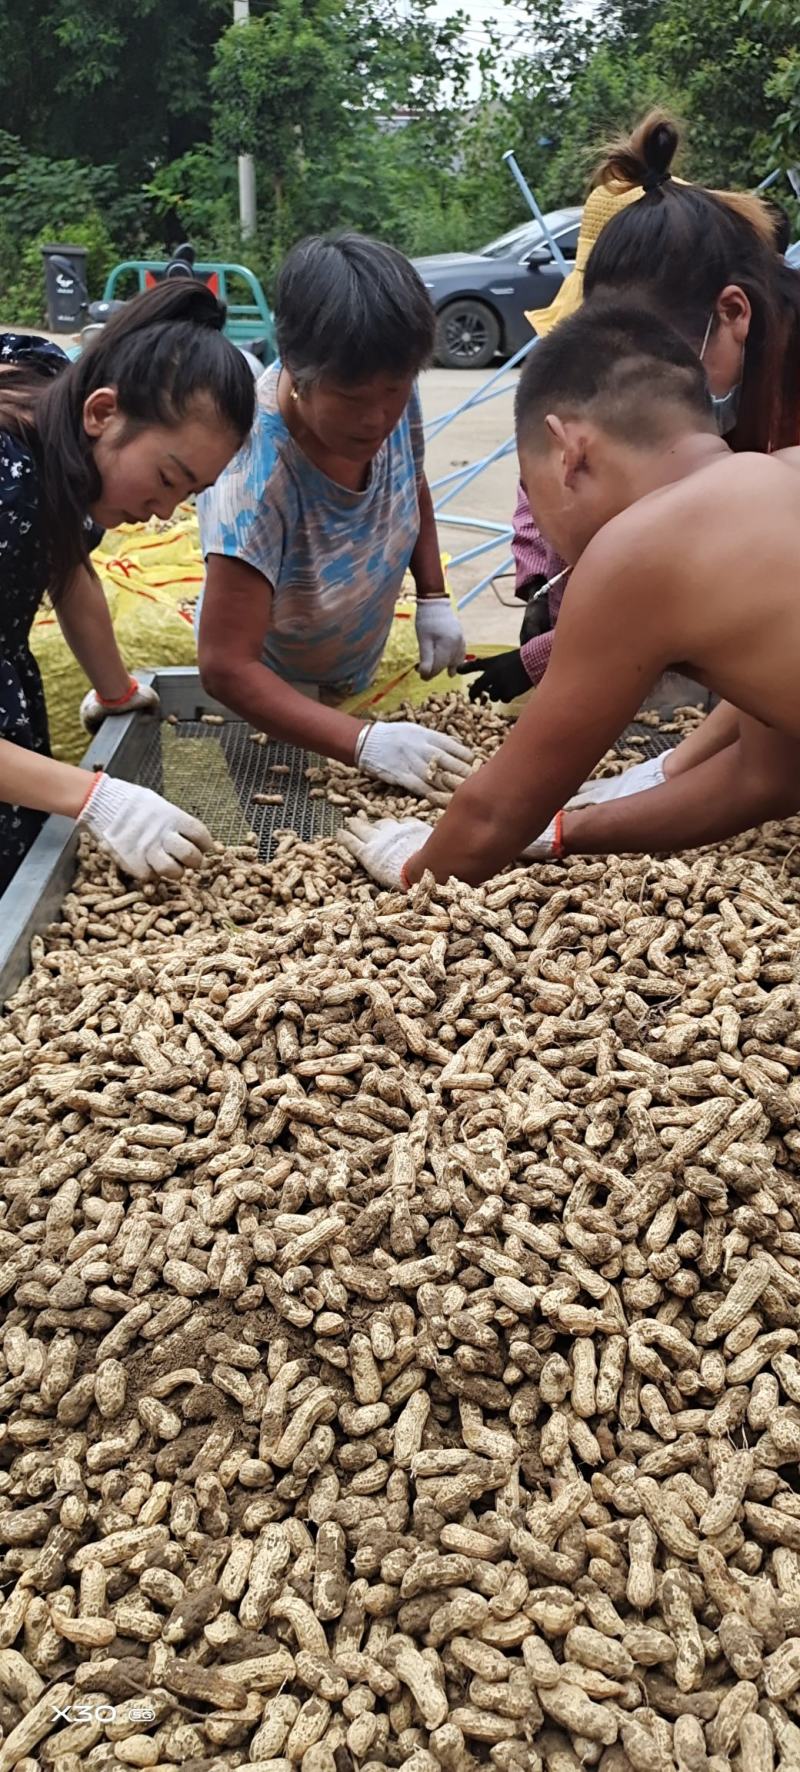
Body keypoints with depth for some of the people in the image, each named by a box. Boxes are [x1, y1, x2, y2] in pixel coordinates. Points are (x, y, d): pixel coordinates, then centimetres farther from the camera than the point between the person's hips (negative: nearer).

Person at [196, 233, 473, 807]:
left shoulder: (392, 394, -22)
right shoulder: (257, 470, -39)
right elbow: (227, 666, -38)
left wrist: (434, 598, -9)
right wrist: (365, 742, -46)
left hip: (357, 682, 6)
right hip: (267, 697, -5)